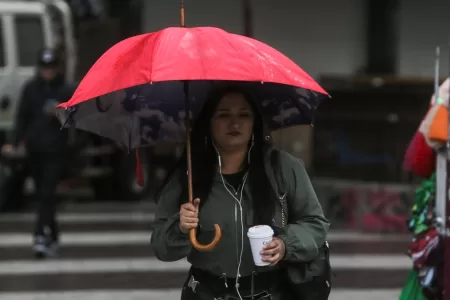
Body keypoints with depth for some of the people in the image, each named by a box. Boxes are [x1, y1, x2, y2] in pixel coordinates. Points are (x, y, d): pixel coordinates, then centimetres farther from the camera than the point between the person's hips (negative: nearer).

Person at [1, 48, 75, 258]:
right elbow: (22, 116, 5)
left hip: (56, 150, -3)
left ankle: (42, 236, -15)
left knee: (47, 193, -12)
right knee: (41, 194, 9)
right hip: (34, 149, 3)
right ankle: (52, 236, 21)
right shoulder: (30, 88, 5)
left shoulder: (67, 90, -1)